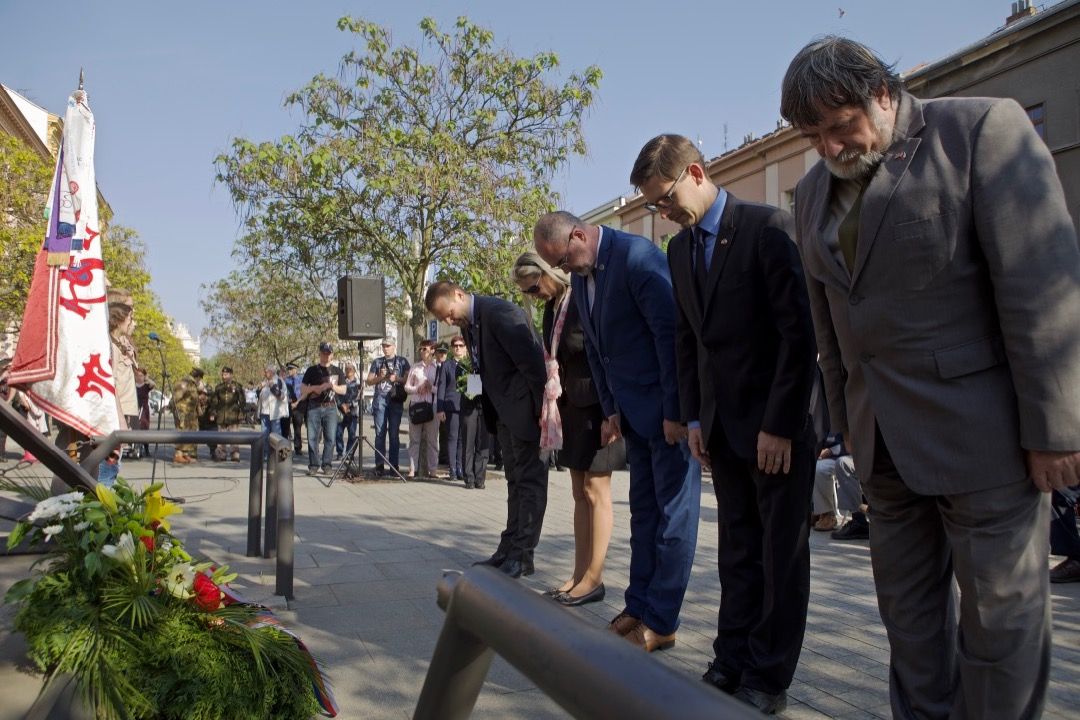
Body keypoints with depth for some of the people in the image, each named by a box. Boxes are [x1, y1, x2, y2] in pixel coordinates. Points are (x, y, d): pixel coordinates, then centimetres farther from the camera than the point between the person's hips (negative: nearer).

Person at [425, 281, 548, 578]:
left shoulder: (499, 312, -20)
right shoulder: (469, 323, 9)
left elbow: (533, 362, -23)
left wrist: (544, 411, -21)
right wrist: (491, 414, 9)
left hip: (525, 408, -9)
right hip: (505, 413, 10)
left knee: (529, 480, -1)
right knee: (515, 481, 14)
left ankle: (522, 554, 5)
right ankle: (509, 548, 21)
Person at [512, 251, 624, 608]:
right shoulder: (552, 307, 9)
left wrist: (611, 412, -19)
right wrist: (547, 406, 12)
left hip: (595, 406, -8)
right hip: (569, 408, 9)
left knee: (595, 492, -2)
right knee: (580, 494, 11)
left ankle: (593, 579, 7)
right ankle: (579, 574, 18)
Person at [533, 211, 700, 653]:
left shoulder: (637, 256, -17)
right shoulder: (581, 276, 9)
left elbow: (671, 332, -20)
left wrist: (674, 412, -18)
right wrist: (611, 411, 8)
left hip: (667, 406, -8)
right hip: (633, 410, 8)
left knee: (673, 510, 0)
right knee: (643, 508, 13)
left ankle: (660, 622, 6)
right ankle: (639, 607, 21)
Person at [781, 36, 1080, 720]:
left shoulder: (984, 127, -7)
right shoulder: (814, 190, 12)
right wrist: (847, 420, 13)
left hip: (981, 430, -6)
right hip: (886, 437, 6)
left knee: (1000, 604, 3)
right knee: (907, 600, 13)